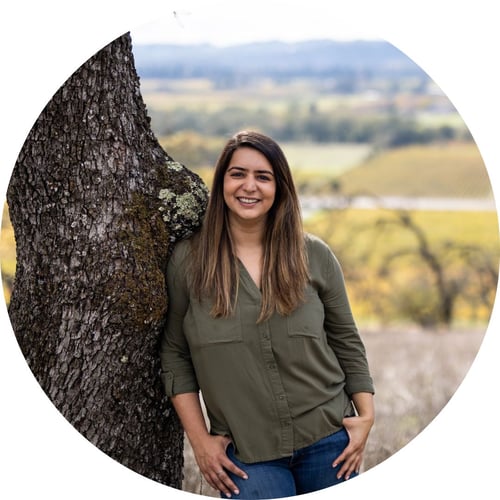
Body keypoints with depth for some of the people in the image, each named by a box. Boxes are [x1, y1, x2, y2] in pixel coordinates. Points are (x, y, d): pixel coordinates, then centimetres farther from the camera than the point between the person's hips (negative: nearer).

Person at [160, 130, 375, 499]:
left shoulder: (314, 256, 2)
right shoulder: (188, 261, -1)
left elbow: (346, 340, 10)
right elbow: (175, 355, 3)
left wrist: (366, 416, 3)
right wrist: (199, 439, -2)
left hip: (327, 440, 2)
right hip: (246, 454, -1)